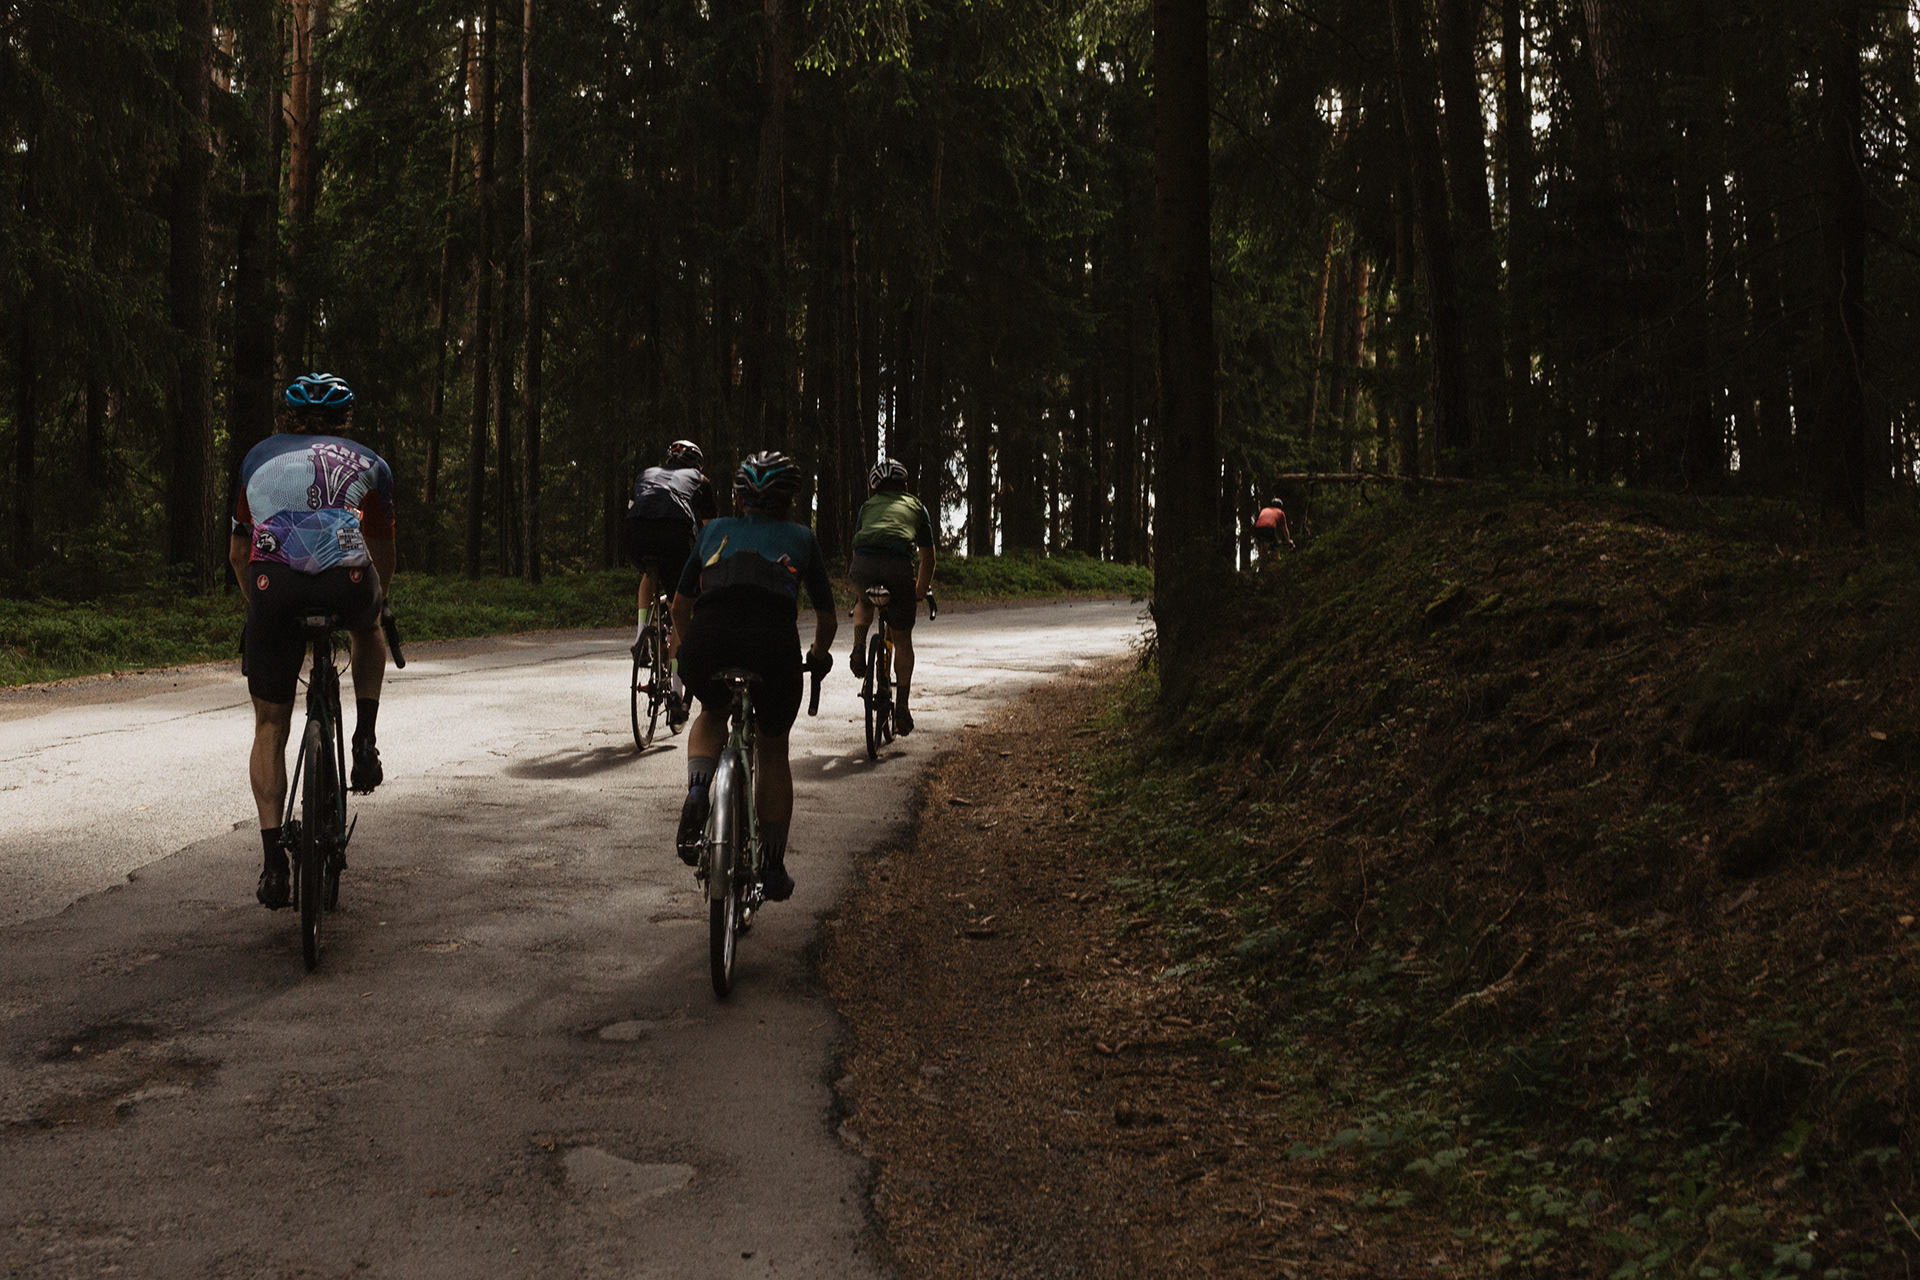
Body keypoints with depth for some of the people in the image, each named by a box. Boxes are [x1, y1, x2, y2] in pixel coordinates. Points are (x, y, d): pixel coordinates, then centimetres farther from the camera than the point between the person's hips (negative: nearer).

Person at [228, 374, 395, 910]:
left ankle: (273, 860, 4)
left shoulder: (258, 458, 30)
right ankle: (365, 740, 19)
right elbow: (383, 553, 35)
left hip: (273, 584, 1)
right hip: (346, 581, 0)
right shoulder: (369, 463, 26)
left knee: (270, 727, 13)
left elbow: (238, 553, 36)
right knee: (368, 628, 37)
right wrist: (377, 600, 54)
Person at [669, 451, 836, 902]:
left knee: (712, 714, 33)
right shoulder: (801, 538, 29)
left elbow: (681, 604, 40)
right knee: (772, 749, 24)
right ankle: (773, 868, 25)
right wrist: (819, 656, 57)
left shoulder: (716, 530, 31)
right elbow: (826, 616, 36)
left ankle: (697, 791, 4)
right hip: (773, 641, -1)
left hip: (707, 637, 1)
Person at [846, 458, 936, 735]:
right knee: (903, 640, 15)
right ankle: (902, 709, 12)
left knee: (864, 603, 38)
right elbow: (928, 558, 35)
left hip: (864, 565, 1)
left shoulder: (868, 506, 32)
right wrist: (922, 591, 51)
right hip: (899, 565, -1)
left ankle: (859, 648, 13)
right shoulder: (916, 506, 31)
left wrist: (858, 583, 57)